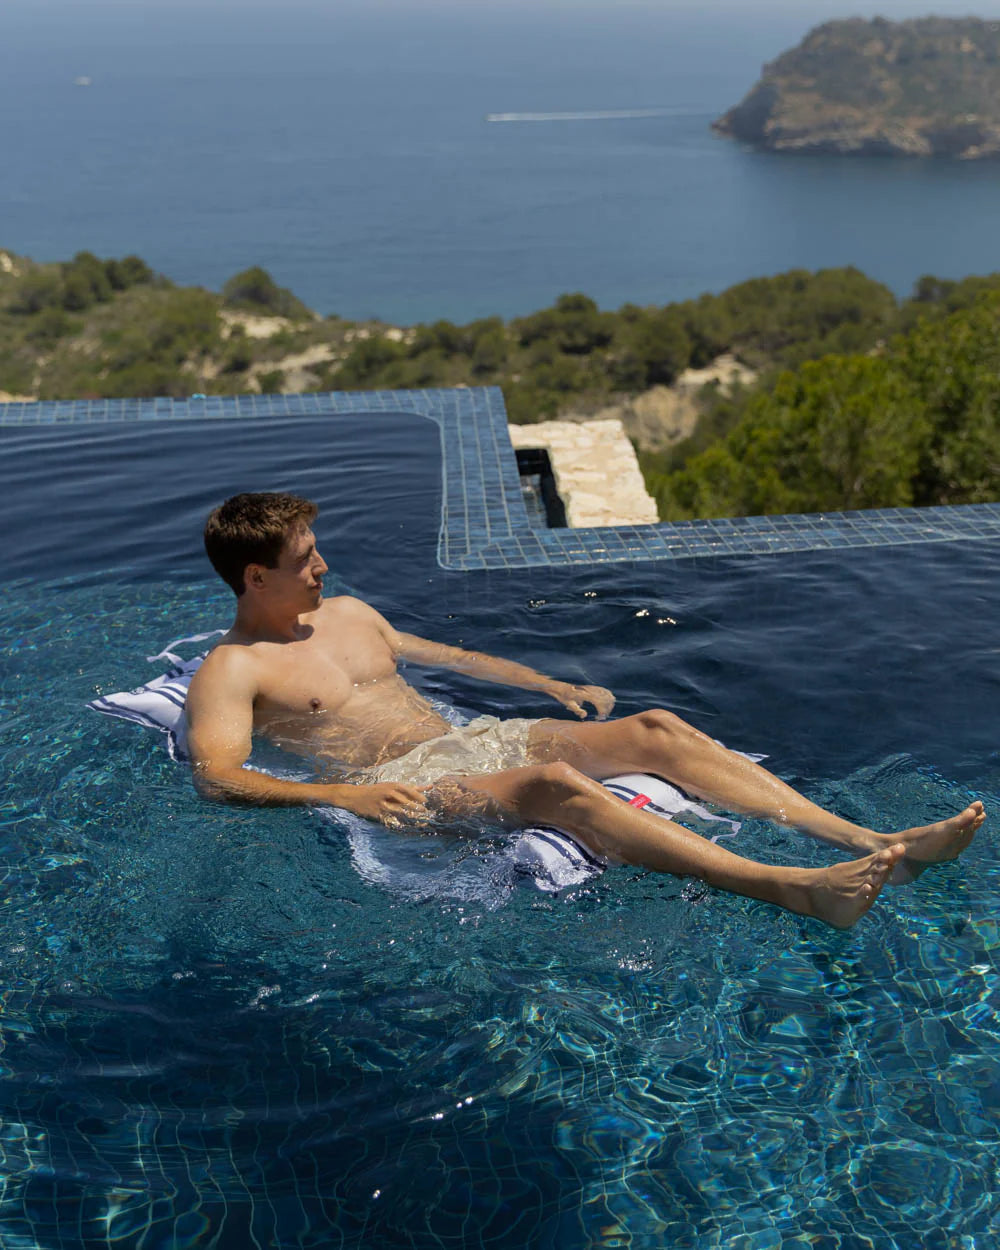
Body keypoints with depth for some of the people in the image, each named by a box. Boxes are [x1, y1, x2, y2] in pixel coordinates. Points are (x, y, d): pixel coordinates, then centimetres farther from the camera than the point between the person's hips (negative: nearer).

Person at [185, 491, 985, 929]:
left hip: (468, 742, 8)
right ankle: (791, 889, -49)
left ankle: (871, 843, -19)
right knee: (554, 785, -37)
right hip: (411, 789, -7)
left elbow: (447, 656, 28)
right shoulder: (231, 671, -2)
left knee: (653, 730, -12)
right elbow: (216, 777, -17)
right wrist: (338, 794, -31)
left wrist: (552, 686, 19)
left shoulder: (347, 614, 20)